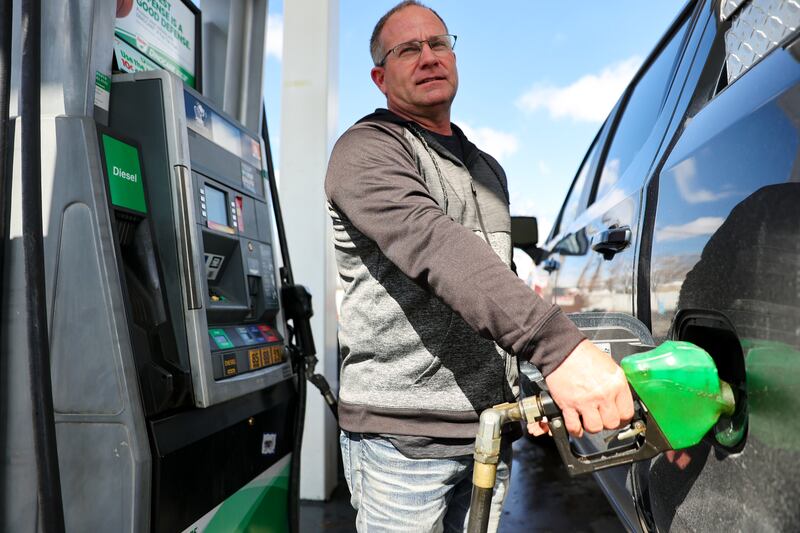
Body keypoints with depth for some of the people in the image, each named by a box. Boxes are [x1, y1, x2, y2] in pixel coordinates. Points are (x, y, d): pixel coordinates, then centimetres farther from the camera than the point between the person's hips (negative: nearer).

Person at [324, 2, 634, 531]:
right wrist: (558, 345, -37)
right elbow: (431, 245, -26)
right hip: (402, 436, -6)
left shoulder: (488, 170, 19)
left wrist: (523, 389, 18)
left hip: (491, 430, 7)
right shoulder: (365, 149, -7)